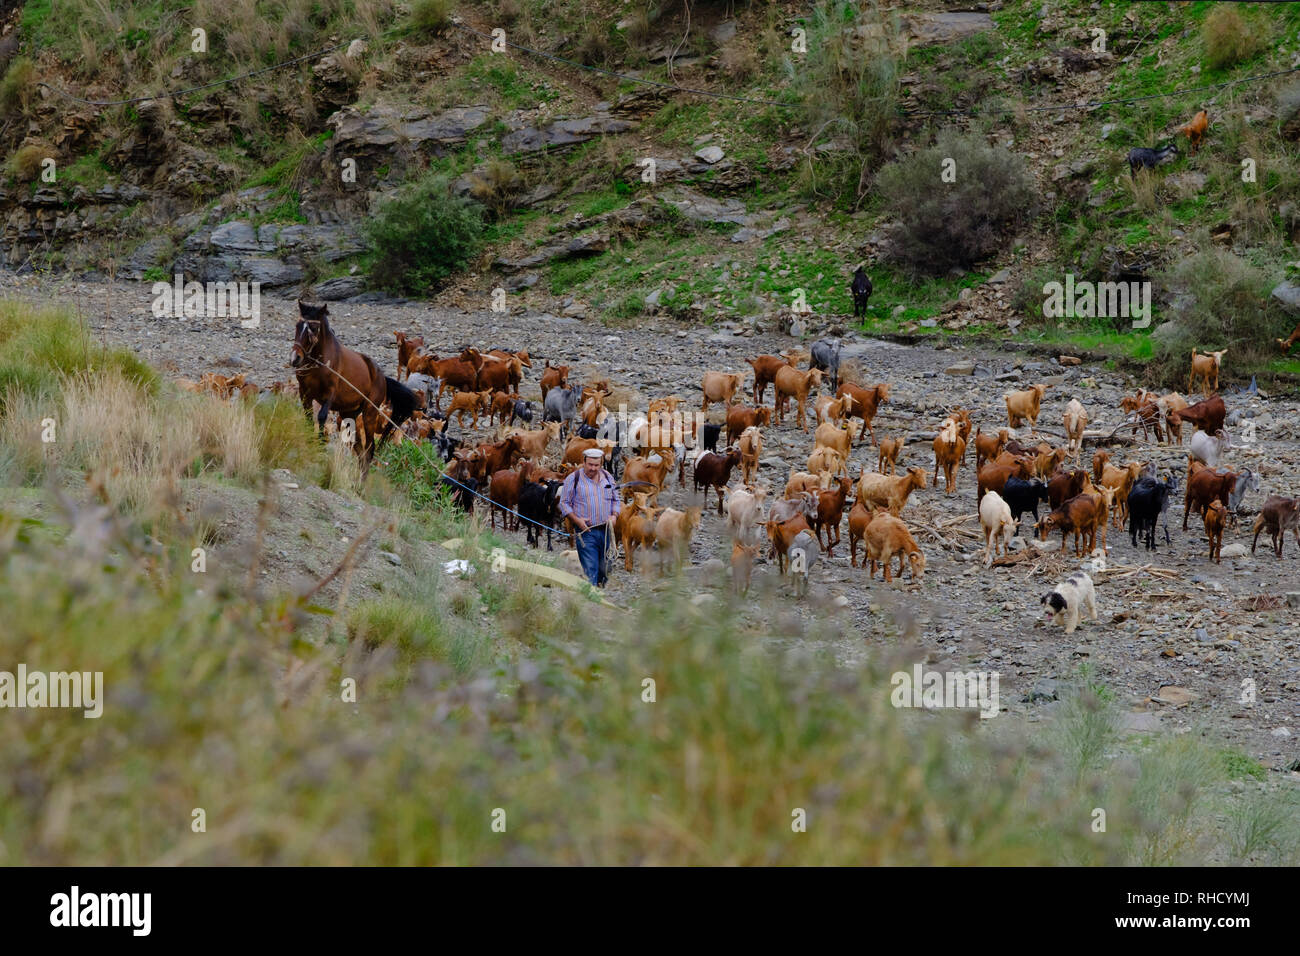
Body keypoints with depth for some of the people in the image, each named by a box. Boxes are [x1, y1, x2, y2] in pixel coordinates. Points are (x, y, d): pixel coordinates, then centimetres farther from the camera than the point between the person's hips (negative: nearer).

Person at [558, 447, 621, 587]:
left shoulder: (608, 477, 11)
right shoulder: (573, 478, -1)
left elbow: (616, 500, 20)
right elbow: (564, 503, 1)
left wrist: (614, 515, 0)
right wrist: (577, 520, -13)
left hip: (606, 530, 4)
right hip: (586, 531, -4)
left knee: (606, 569, 8)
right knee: (590, 569, -11)